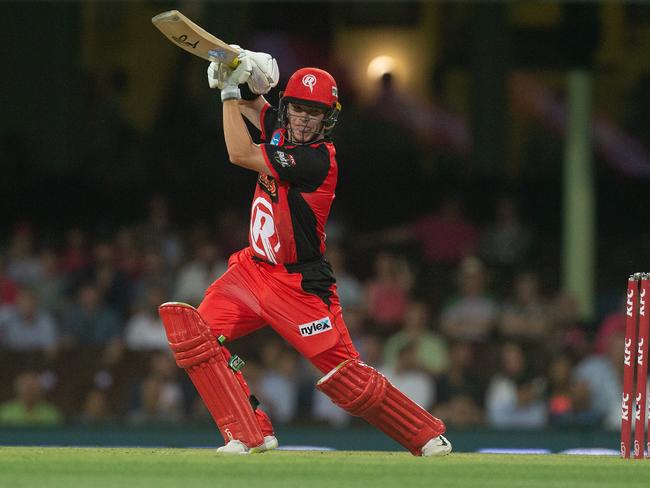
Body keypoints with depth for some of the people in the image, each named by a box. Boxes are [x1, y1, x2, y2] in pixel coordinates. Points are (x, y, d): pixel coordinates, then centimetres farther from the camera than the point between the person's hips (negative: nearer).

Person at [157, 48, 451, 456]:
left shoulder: (318, 159, -22)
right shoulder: (281, 130, 3)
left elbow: (240, 154, -24)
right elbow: (250, 102, 17)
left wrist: (231, 91, -16)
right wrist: (236, 77, -8)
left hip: (299, 284, -8)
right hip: (253, 268, 8)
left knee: (347, 378, -8)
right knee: (192, 331, -12)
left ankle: (428, 435, 11)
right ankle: (251, 434, -9)